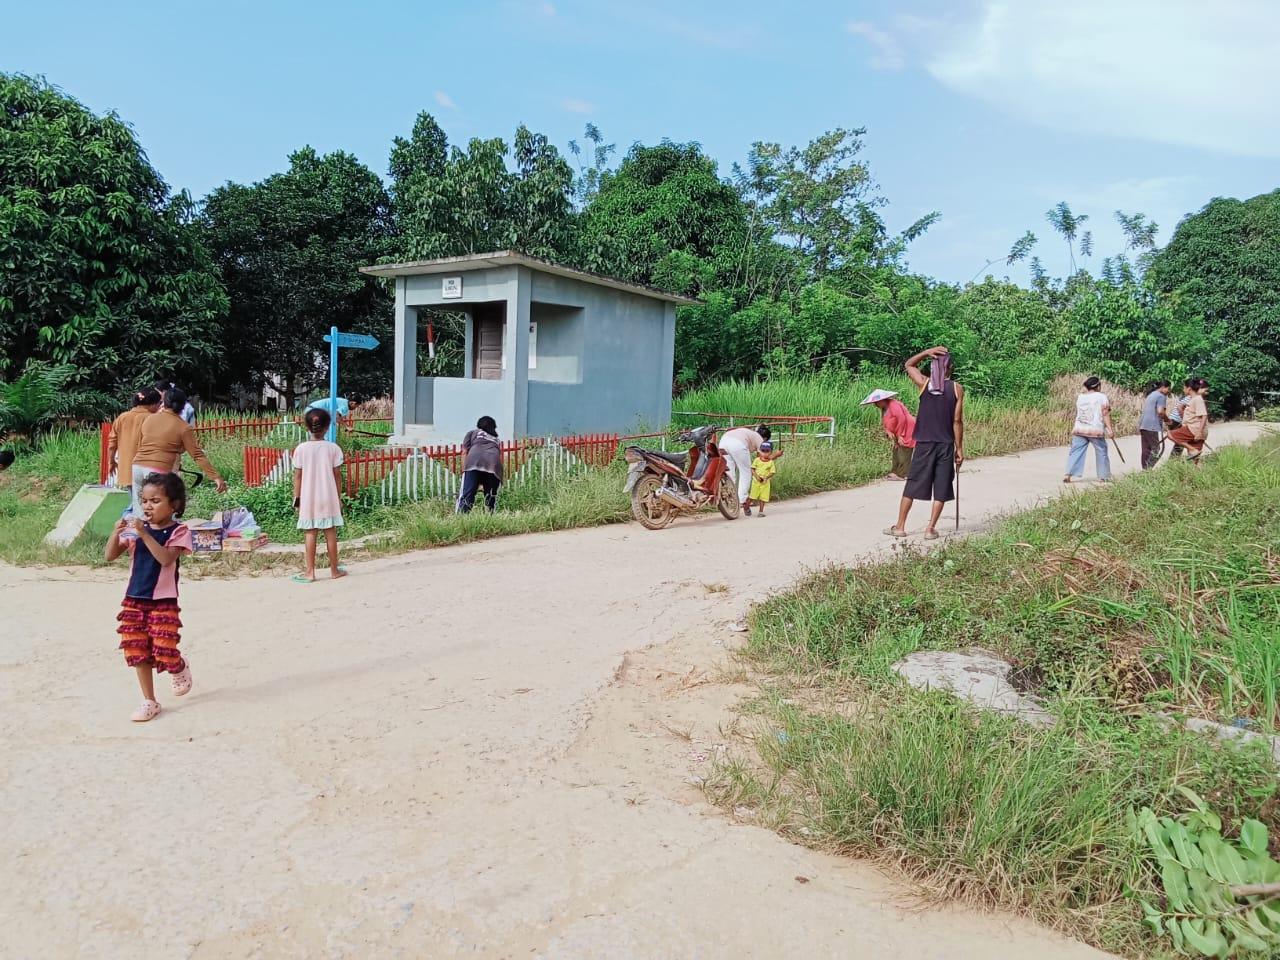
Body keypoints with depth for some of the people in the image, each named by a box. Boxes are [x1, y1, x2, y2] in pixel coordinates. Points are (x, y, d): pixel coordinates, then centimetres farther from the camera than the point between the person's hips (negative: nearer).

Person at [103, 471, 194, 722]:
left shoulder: (178, 531, -9)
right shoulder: (136, 527, 4)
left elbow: (166, 559, -24)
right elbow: (110, 556, 2)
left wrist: (144, 534, -29)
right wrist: (116, 533, -15)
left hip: (163, 601, -5)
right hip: (134, 599, 5)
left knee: (164, 652, -8)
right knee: (137, 651, 5)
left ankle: (181, 669, 28)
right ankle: (150, 701, 19)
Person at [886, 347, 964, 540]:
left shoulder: (924, 383, -2)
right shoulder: (957, 389, -3)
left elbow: (908, 365, 17)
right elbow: (957, 421, -4)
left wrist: (926, 352, 2)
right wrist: (959, 448, 1)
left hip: (924, 443, 1)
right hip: (946, 445, 0)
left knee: (912, 484, 8)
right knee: (941, 488, 6)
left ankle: (900, 526, 11)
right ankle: (930, 529, 6)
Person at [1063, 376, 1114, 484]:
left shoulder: (1080, 397, 10)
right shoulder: (1102, 397, -2)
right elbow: (1105, 414, -6)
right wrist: (1110, 429, -8)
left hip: (1079, 429, 3)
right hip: (1096, 430, -3)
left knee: (1075, 452, 3)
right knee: (1101, 453, 9)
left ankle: (1068, 474, -7)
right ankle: (1104, 477, 13)